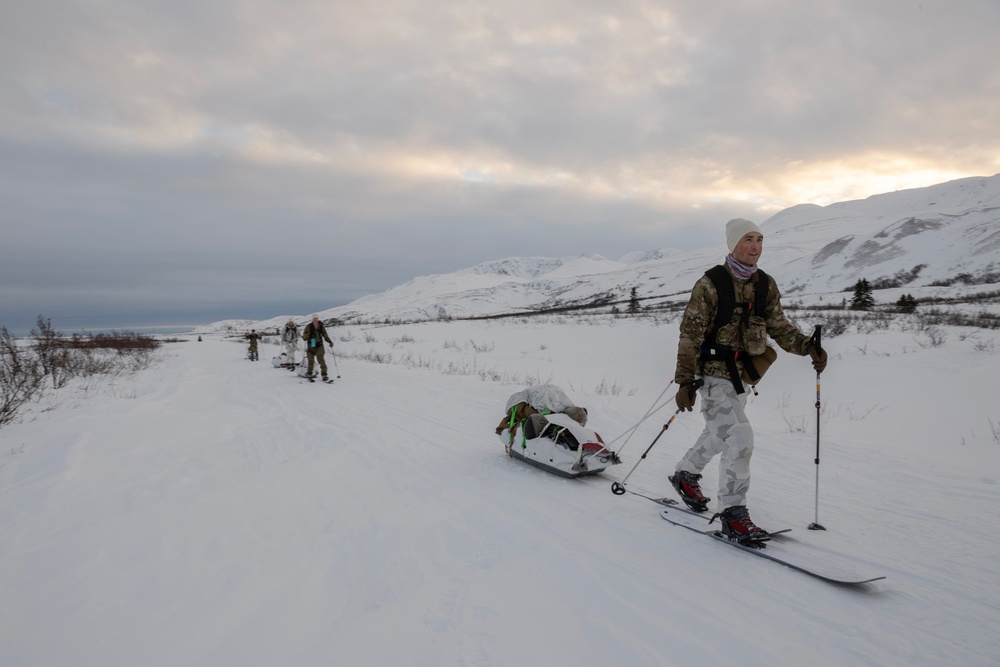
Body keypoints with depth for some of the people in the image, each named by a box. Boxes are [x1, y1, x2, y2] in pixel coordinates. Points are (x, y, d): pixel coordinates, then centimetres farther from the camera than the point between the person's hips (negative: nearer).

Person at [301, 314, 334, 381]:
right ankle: (309, 374, 26)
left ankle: (324, 375, -7)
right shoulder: (308, 326, -6)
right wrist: (305, 336, -27)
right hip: (311, 346, -1)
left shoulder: (321, 327, 1)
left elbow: (325, 335, 11)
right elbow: (304, 338, -4)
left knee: (321, 360, -7)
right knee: (311, 360, 7)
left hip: (319, 346, 1)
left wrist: (330, 342, -1)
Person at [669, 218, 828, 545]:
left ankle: (685, 475, 44)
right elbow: (690, 334, -14)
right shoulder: (711, 283, -13)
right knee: (740, 438, -14)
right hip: (714, 373, -7)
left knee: (718, 435, 20)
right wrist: (685, 382, -17)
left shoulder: (766, 285, 5)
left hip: (742, 376, 7)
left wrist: (808, 346, -9)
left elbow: (779, 327, 10)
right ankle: (732, 514, -2)